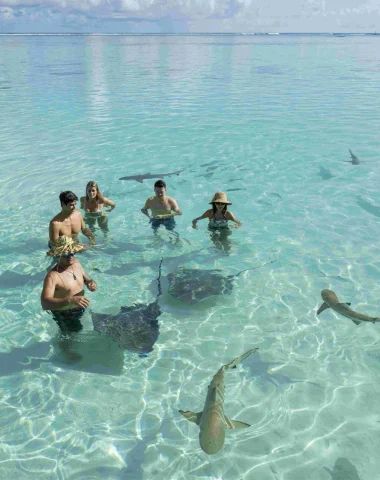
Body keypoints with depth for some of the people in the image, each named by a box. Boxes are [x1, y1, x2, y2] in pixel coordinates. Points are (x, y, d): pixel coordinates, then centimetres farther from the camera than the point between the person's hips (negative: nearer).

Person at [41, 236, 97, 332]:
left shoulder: (76, 263, -9)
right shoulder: (52, 276, -32)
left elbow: (85, 278, 8)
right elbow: (45, 303, -41)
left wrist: (91, 283, -17)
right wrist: (70, 300, -53)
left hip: (81, 309, 6)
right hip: (65, 315, -6)